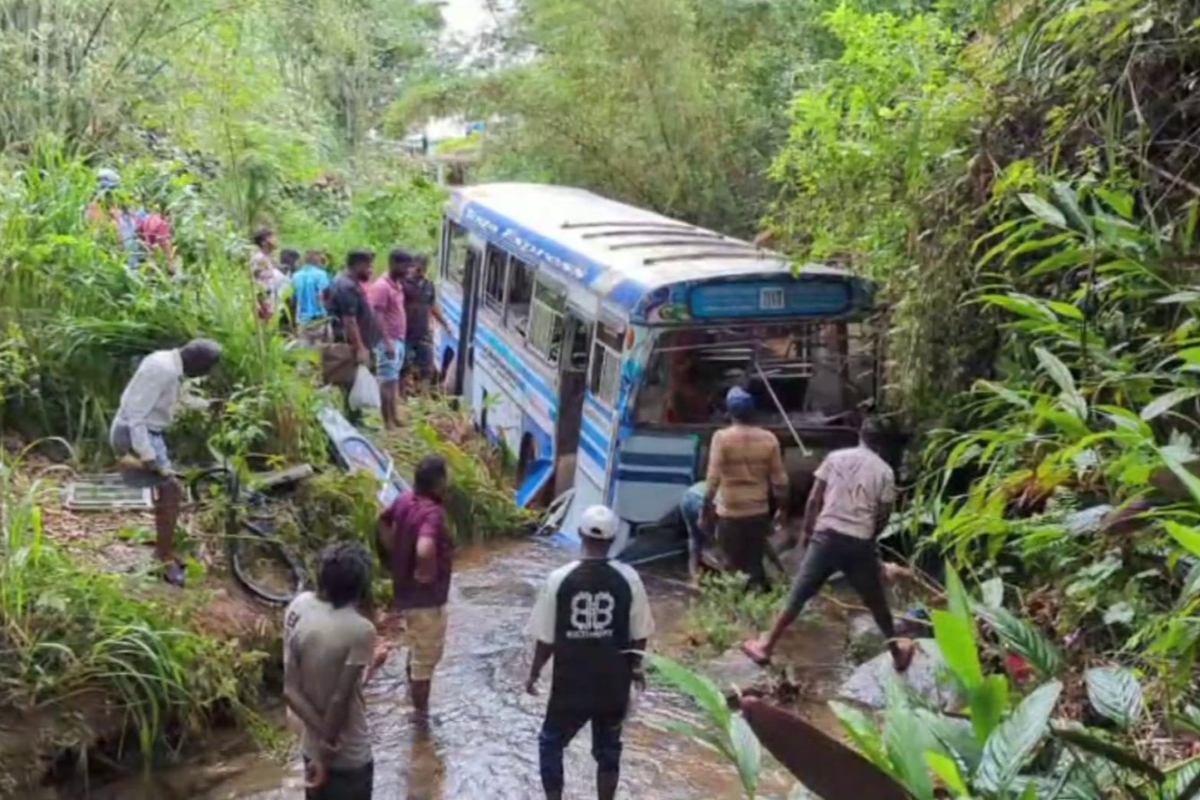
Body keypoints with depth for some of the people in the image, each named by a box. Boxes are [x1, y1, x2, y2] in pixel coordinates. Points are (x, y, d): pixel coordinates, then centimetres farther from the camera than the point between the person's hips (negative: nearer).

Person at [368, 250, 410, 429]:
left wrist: (400, 340, 18)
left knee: (394, 380, 13)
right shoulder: (381, 286, -16)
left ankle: (393, 418, 20)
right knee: (387, 382, -6)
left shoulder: (397, 285, 13)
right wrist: (387, 342, -24)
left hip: (398, 340, 9)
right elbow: (377, 316, -20)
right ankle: (388, 422, -3)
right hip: (388, 341, -9)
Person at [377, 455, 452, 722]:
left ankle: (414, 693, 46)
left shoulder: (404, 500, -2)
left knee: (418, 648, 29)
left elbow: (383, 524, 16)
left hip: (405, 591, 9)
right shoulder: (432, 513, -30)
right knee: (426, 656, 10)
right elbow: (424, 550, -47)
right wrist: (426, 573, -27)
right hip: (426, 597, -9)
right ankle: (420, 711, 25)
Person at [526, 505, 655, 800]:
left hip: (570, 682, -1)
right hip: (613, 682, 1)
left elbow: (546, 638, -6)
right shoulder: (628, 579, -10)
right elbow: (639, 634, -1)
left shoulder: (559, 579, -13)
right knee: (608, 749, 18)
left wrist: (534, 673, 10)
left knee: (550, 743, 19)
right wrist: (636, 667, 17)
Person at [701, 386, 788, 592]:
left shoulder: (722, 438, -11)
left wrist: (706, 510, -6)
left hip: (730, 513, -3)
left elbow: (713, 479, -14)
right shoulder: (768, 439, -1)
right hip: (759, 511, 3)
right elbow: (779, 479, 2)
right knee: (755, 563, 13)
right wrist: (782, 509, 13)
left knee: (735, 566, 8)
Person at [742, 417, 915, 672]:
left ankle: (767, 646, 9)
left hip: (827, 536, 0)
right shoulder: (885, 471, 3)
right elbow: (883, 515, 4)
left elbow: (814, 499, 3)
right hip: (860, 542, 0)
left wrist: (806, 530, 13)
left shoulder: (836, 457, 5)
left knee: (798, 596, 6)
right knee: (876, 602, 16)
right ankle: (898, 653, 29)